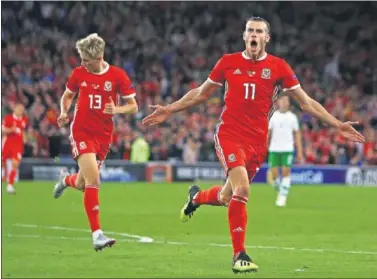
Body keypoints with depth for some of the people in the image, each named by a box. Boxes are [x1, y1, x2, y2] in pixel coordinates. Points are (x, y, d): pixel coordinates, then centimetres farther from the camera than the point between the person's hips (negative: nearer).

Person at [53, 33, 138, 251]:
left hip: (104, 135, 2)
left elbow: (133, 107, 0)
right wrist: (64, 112, -4)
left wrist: (117, 110, -20)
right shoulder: (79, 73, -1)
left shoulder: (118, 76, -5)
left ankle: (66, 180, 52)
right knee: (93, 179, -20)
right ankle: (97, 234, -18)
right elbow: (68, 96, 16)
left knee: (82, 184, 11)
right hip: (82, 132, -2)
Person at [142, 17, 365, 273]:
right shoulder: (228, 62, 2)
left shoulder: (278, 67, 1)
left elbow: (306, 102, 5)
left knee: (226, 198, 10)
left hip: (257, 141, 2)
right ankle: (239, 255, -12)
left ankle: (196, 197, 47)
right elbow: (201, 94, 15)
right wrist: (169, 110, 11)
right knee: (242, 189, -22)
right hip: (229, 134, -2)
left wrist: (338, 125, -2)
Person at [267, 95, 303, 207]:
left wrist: (300, 152, 3)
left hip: (288, 149, -1)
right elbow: (267, 133, 7)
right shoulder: (273, 116, 5)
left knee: (286, 172, -10)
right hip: (274, 149, 1)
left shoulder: (292, 117, 6)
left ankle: (283, 196, -5)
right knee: (274, 174, -2)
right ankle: (280, 191, 24)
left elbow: (297, 134, 8)